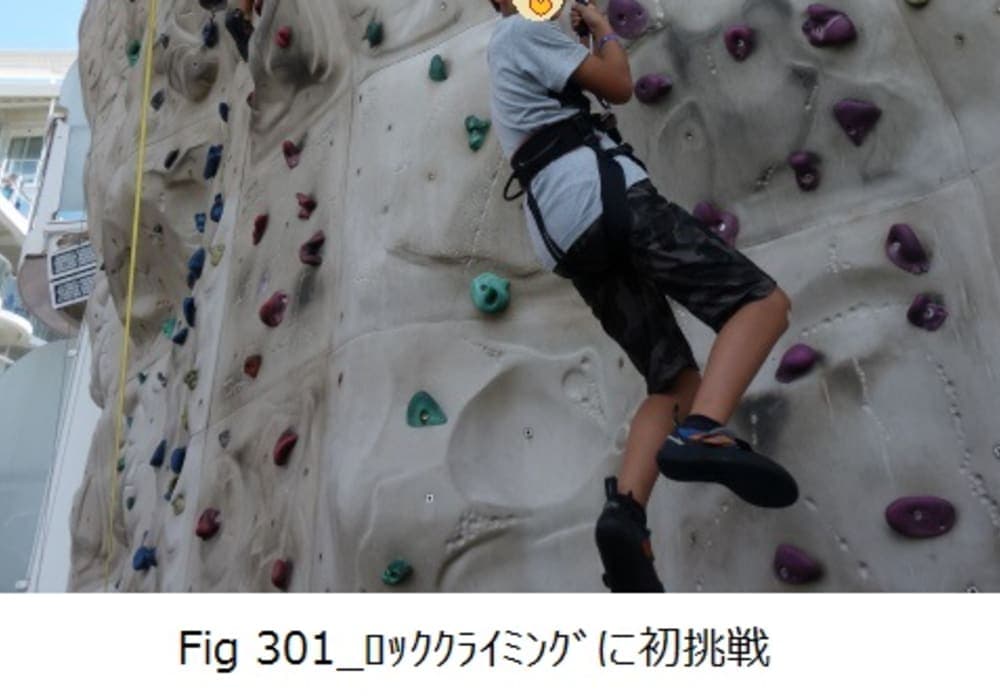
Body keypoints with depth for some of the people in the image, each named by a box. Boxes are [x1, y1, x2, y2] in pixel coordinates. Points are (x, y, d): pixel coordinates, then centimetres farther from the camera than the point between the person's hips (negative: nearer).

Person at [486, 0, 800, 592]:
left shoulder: (506, 53, 35)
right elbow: (618, 87, 4)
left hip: (567, 237, 9)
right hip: (604, 196, -8)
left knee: (677, 382, 6)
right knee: (763, 300, -11)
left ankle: (625, 509, -18)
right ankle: (701, 433, -36)